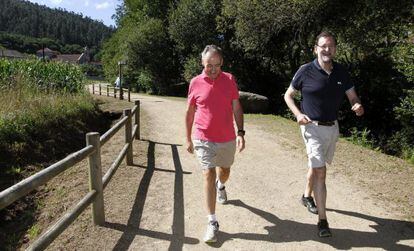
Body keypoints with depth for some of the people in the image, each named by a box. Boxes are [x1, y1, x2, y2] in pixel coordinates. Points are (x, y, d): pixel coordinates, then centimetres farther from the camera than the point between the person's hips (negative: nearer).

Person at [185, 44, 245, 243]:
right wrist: (188, 139, 6)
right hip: (203, 139, -2)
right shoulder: (195, 83, -4)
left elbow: (237, 108, 0)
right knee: (209, 175, -6)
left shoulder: (229, 80, -2)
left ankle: (220, 186, 58)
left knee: (224, 170, 21)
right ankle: (212, 223, 3)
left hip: (227, 139, 2)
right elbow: (190, 112, 5)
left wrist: (240, 133, -10)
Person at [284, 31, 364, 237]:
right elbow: (288, 95, 0)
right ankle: (322, 221, -4)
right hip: (313, 127, -5)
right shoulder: (306, 71, -9)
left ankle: (307, 196, 45)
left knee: (316, 165, 20)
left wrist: (358, 106, -19)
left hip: (333, 127, 5)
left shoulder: (341, 72, 3)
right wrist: (298, 114, -17)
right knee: (320, 171, -11)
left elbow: (353, 97, 6)